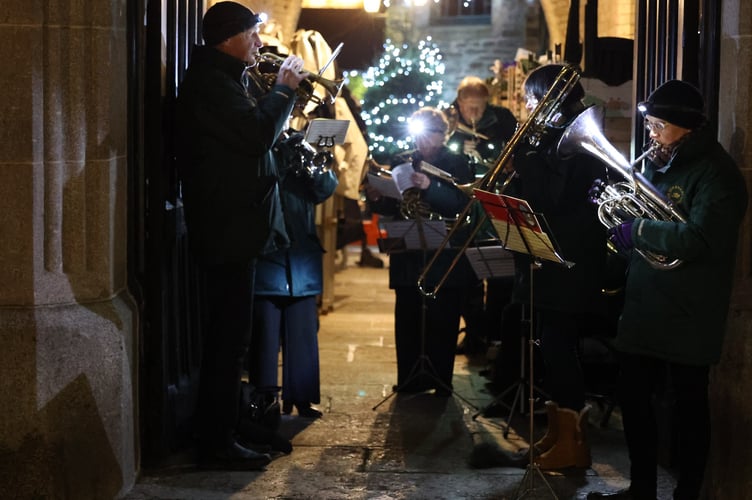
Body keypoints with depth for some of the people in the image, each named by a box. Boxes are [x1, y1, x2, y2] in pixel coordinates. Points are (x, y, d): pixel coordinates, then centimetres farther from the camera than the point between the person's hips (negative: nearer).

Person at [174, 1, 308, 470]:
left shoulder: (225, 79, 18)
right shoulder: (210, 83, -15)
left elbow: (255, 129, 21)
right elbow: (260, 134, -24)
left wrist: (282, 90, 9)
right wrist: (284, 88, -10)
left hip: (234, 225, 11)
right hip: (228, 228, -11)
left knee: (229, 336, 15)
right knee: (229, 338, -7)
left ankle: (221, 433, 25)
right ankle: (217, 444, 0)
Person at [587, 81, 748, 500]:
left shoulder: (715, 172, -14)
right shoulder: (660, 163, 12)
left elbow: (701, 239, -28)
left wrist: (639, 231, -22)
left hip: (688, 315, -8)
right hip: (645, 307, 8)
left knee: (689, 405, 4)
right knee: (634, 397, 14)